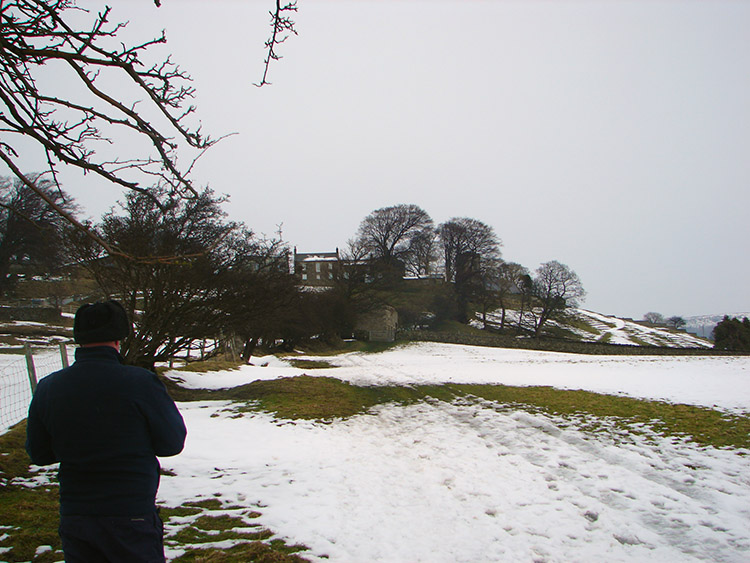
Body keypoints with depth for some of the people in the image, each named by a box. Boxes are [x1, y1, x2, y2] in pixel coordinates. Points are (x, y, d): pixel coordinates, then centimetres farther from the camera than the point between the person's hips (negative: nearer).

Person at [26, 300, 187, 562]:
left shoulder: (47, 387, -5)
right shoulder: (141, 383, -19)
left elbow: (38, 454, 6)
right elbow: (172, 443, -8)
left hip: (73, 517, 4)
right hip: (131, 514, -4)